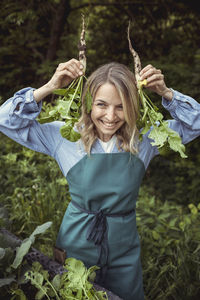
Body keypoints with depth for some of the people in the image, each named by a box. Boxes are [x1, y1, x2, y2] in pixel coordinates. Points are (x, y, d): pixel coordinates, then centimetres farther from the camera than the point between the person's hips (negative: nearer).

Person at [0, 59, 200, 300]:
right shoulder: (67, 135, -12)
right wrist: (50, 87, -23)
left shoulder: (143, 138, -8)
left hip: (124, 249, 2)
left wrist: (165, 92, -17)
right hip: (77, 245, -1)